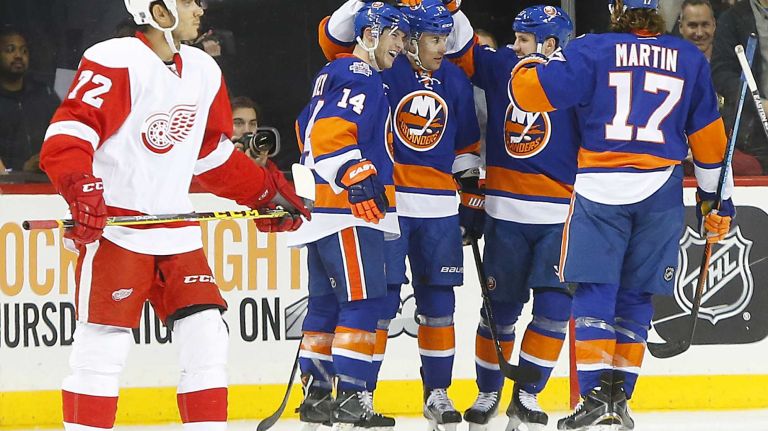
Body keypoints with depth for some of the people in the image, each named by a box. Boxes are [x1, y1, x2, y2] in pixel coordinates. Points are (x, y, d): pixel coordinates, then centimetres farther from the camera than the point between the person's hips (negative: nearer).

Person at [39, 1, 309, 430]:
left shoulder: (204, 71, 11)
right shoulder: (115, 62, -14)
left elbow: (216, 154, 23)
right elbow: (66, 135, -21)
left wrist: (268, 192, 20)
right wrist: (81, 189, -36)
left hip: (177, 232, 7)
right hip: (115, 227, -7)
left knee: (207, 337, 3)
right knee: (104, 345, -9)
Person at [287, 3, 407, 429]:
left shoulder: (335, 75, 21)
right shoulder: (360, 78, -11)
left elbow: (312, 130, 29)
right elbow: (329, 133, -24)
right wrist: (356, 176, -28)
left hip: (326, 211, 11)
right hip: (348, 213, -11)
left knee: (329, 303, 12)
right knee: (364, 299, -12)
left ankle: (317, 394, 15)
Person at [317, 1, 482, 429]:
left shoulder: (455, 81, 9)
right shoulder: (384, 71, -7)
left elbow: (466, 144, 17)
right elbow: (333, 38, -14)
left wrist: (472, 194, 15)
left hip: (439, 207, 5)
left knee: (439, 303, 8)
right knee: (380, 301, -6)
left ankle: (438, 393, 18)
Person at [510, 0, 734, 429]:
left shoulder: (592, 51, -2)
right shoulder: (690, 60, 8)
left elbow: (535, 90, -7)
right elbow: (709, 136, 12)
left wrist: (526, 64, 16)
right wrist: (716, 198, 20)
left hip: (600, 187, -3)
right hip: (661, 192, 3)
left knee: (595, 291, 0)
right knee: (636, 296, 11)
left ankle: (595, 394, -10)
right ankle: (620, 397, 8)